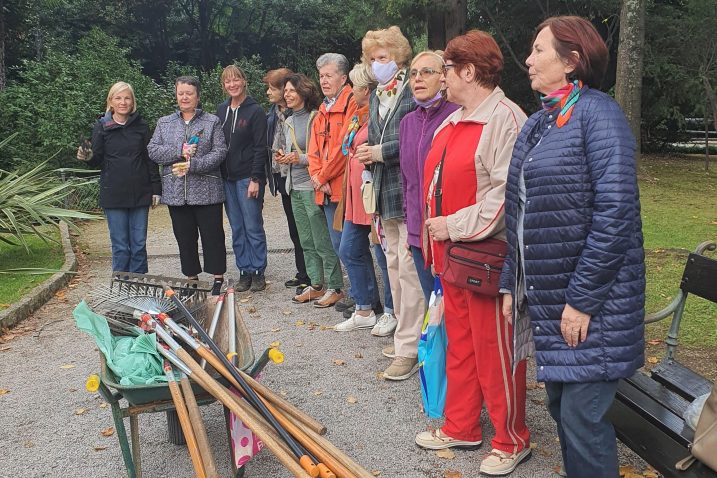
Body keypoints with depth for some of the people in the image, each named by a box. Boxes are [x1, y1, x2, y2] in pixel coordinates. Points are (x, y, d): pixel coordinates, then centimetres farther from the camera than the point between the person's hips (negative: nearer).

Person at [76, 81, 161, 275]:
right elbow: (98, 161, 3)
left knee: (139, 245, 5)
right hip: (114, 195, -1)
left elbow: (150, 160, 9)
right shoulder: (102, 127, 2)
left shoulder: (141, 126, 6)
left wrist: (156, 189, 4)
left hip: (140, 193, 1)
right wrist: (88, 157, -19)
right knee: (120, 247, 2)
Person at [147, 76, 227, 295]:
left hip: (206, 191, -3)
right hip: (176, 192, 3)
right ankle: (191, 277, 21)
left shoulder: (212, 122, 3)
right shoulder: (164, 123, 12)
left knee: (212, 234, 1)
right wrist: (179, 151, -13)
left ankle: (218, 277, 12)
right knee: (184, 237, 10)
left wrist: (192, 165, -17)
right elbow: (152, 150, 2)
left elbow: (220, 152, -6)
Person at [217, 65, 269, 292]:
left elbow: (260, 148, -9)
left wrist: (255, 179, -15)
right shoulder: (221, 110, 12)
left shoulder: (255, 111, -5)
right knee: (237, 229, 8)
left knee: (253, 227, -2)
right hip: (227, 178, 5)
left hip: (248, 177, -5)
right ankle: (244, 272, 15)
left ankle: (258, 273, 8)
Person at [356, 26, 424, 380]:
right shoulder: (375, 97, 17)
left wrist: (382, 152, -12)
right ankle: (405, 333, 27)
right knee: (394, 264, 14)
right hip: (386, 192, 9)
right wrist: (368, 154, 2)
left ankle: (409, 349, 0)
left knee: (409, 268, -7)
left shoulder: (414, 91, -8)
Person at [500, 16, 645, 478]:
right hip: (546, 297, 8)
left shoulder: (597, 112, -12)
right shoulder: (538, 123, 12)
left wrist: (582, 299, -20)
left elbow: (615, 211, -20)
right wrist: (511, 283, 10)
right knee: (561, 404, 18)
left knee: (582, 418, -1)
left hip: (588, 300, -8)